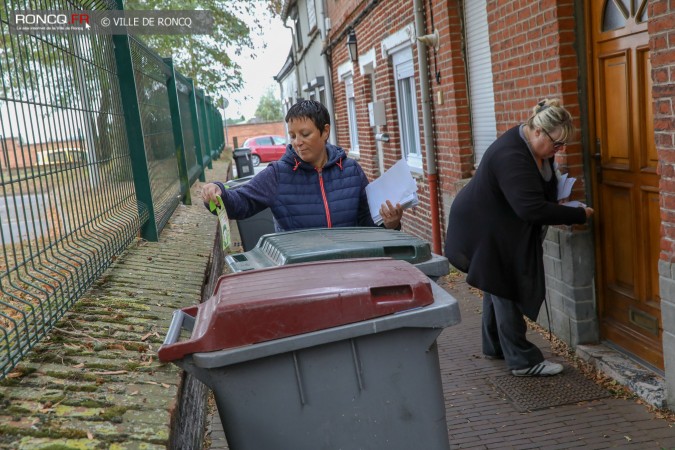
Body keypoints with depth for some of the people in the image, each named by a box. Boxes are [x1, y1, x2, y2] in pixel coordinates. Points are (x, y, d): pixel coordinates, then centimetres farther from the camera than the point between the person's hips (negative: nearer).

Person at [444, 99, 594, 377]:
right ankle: (522, 361, 3)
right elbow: (533, 208, -38)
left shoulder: (537, 147, -2)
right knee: (504, 290, -5)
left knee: (496, 285, 18)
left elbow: (544, 192, 12)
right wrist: (578, 215, -30)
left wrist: (560, 212, -5)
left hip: (502, 229, 10)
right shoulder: (511, 156, -33)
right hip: (483, 230, -10)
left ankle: (494, 347, 33)